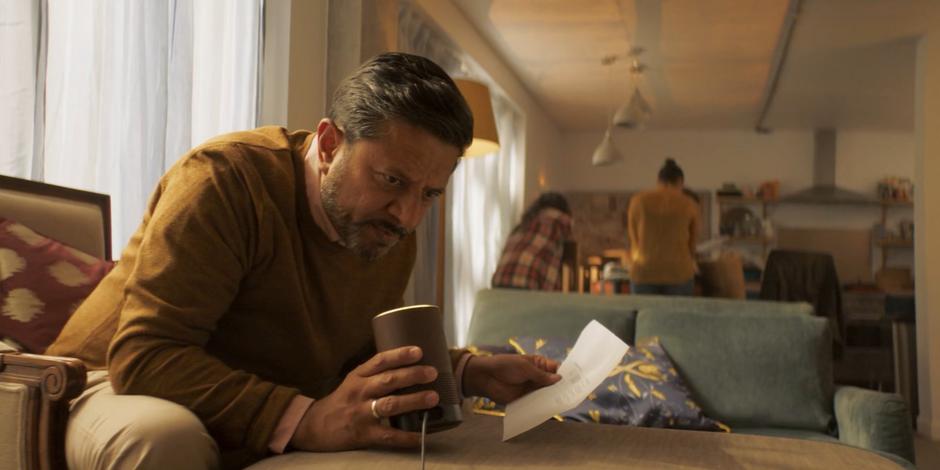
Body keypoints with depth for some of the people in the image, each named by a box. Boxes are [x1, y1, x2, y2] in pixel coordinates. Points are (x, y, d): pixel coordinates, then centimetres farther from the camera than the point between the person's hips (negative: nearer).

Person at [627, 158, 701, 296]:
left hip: (644, 274, 1)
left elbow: (634, 241, 7)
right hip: (678, 274, 0)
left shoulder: (638, 201, 1)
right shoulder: (689, 205, 1)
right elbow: (692, 245, 12)